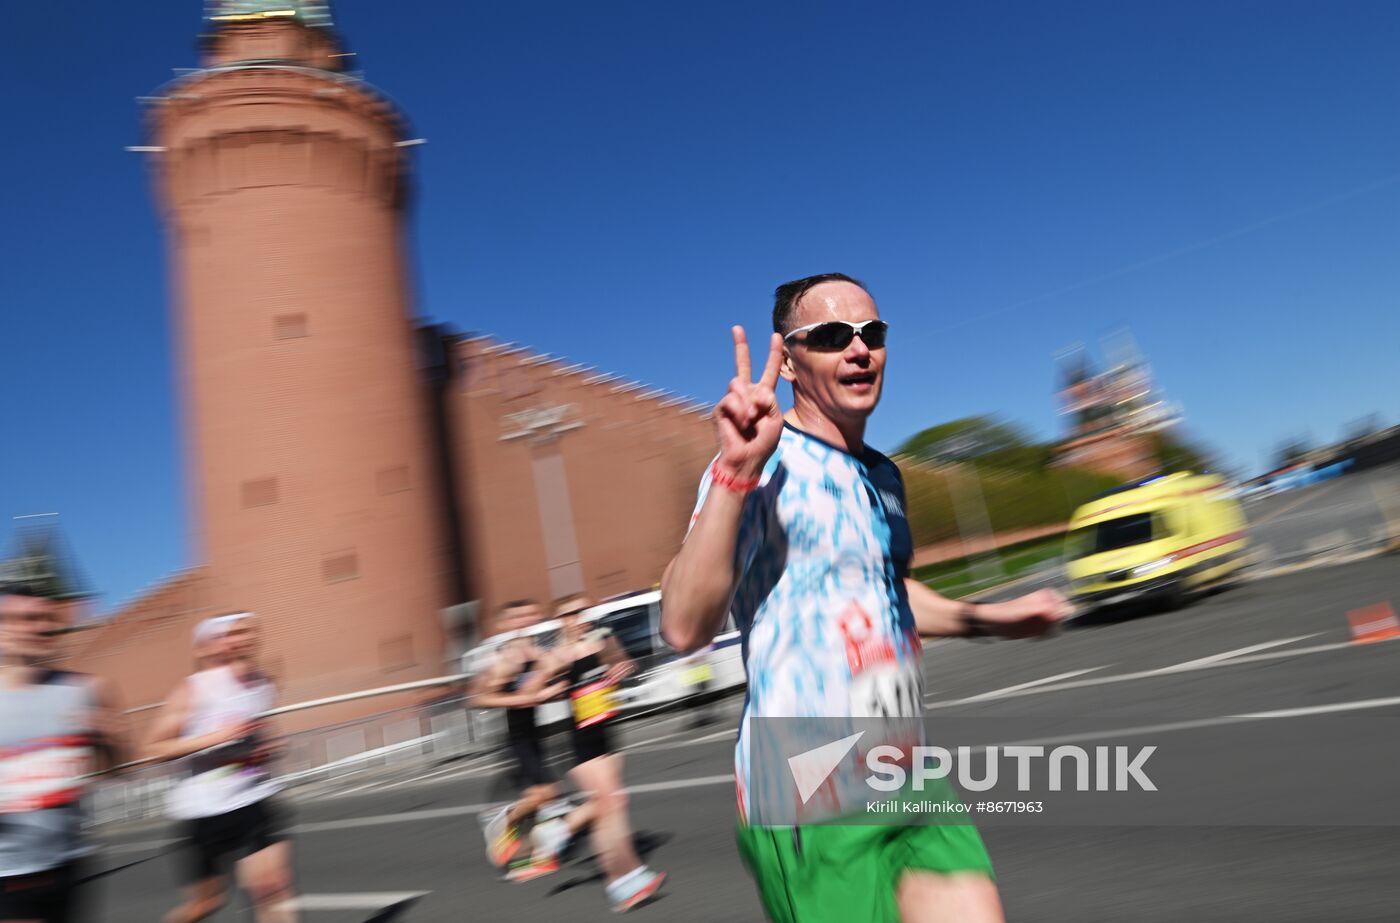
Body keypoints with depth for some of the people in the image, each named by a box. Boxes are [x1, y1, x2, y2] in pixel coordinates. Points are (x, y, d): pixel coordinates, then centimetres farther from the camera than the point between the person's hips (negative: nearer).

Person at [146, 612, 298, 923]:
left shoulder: (263, 686, 3)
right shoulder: (193, 689, -10)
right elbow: (154, 749, -12)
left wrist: (267, 749, 0)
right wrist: (217, 737, -22)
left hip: (255, 801, 3)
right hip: (205, 808, -2)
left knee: (271, 886, -10)